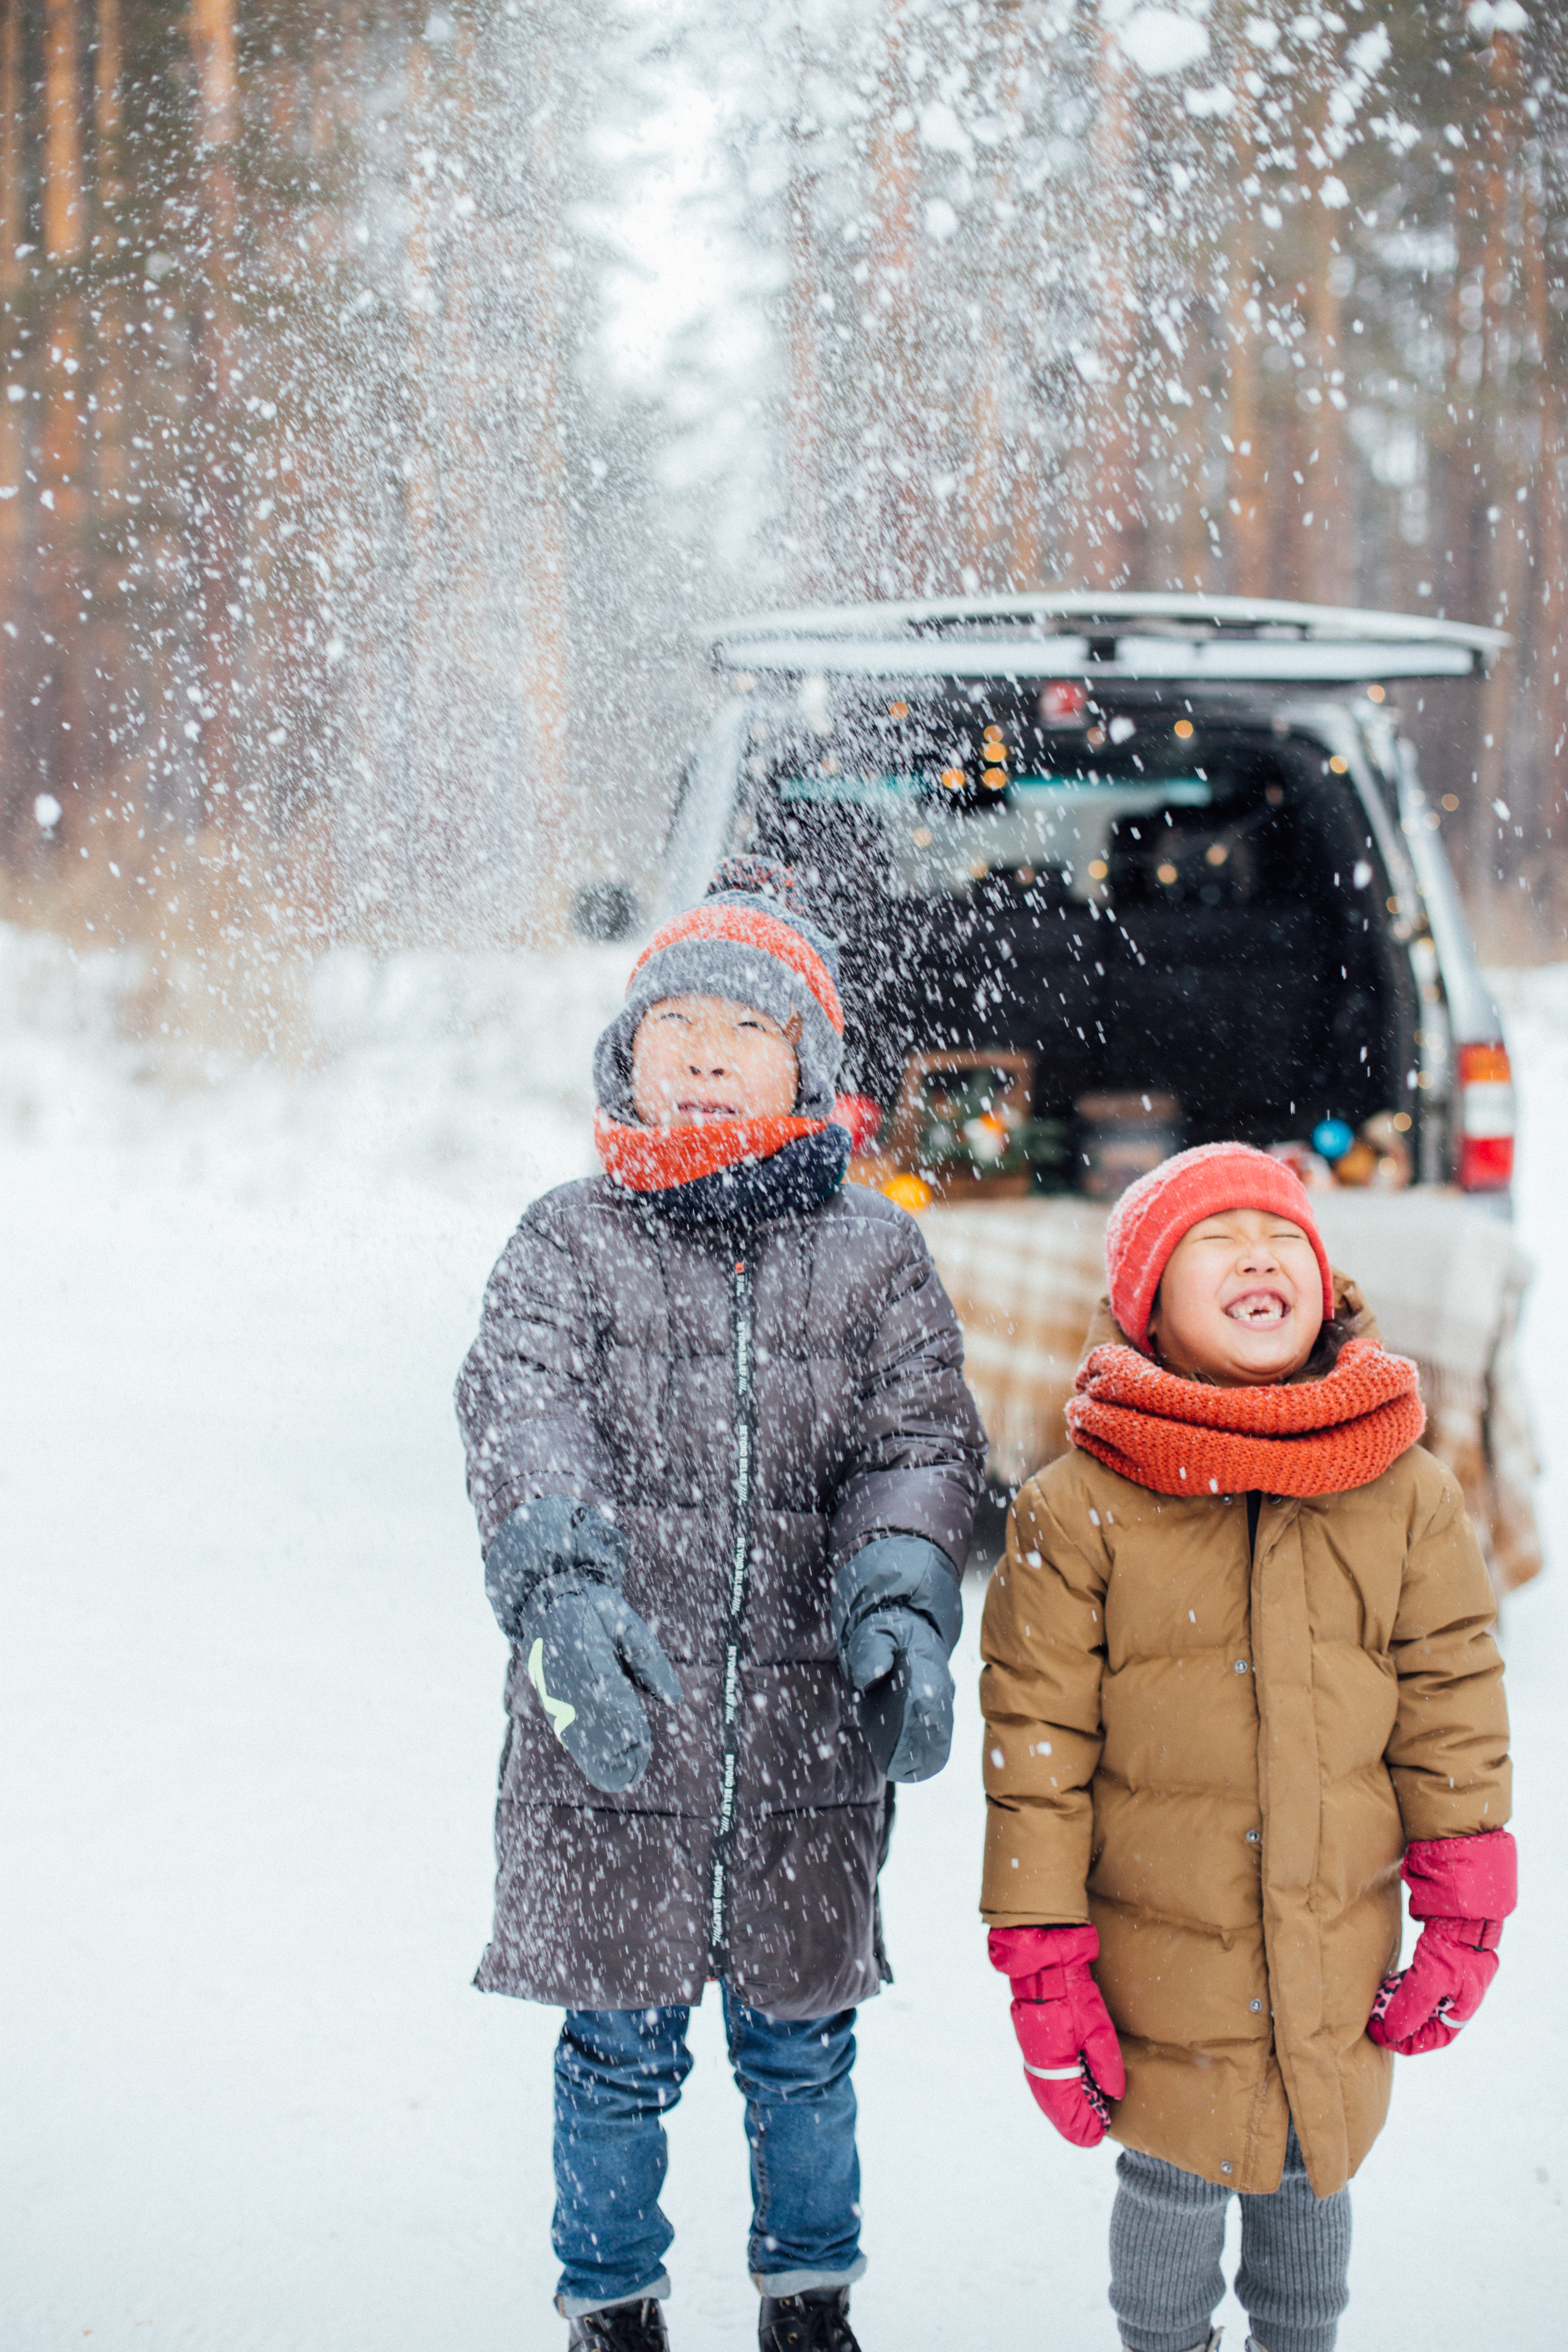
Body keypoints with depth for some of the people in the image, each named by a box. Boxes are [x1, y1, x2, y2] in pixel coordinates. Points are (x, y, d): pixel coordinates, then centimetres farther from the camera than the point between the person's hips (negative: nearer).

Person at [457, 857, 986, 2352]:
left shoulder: (870, 1252, 4)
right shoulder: (566, 1244, 1)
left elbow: (920, 1439, -2)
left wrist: (902, 1605, -21)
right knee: (620, 2049, 8)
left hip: (813, 1725, 1)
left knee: (800, 2042, 13)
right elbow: (521, 1422, -13)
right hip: (611, 1724, -1)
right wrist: (564, 1591, -32)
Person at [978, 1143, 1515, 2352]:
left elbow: (1454, 1707, 3)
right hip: (1158, 1959, -2)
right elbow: (1035, 1750, -8)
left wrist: (1463, 1916, 1)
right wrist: (1041, 1965, -8)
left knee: (1313, 2174, 17)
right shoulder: (1079, 1512, -11)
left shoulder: (1407, 1495, -3)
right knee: (1172, 2184, 11)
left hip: (1339, 1957, 2)